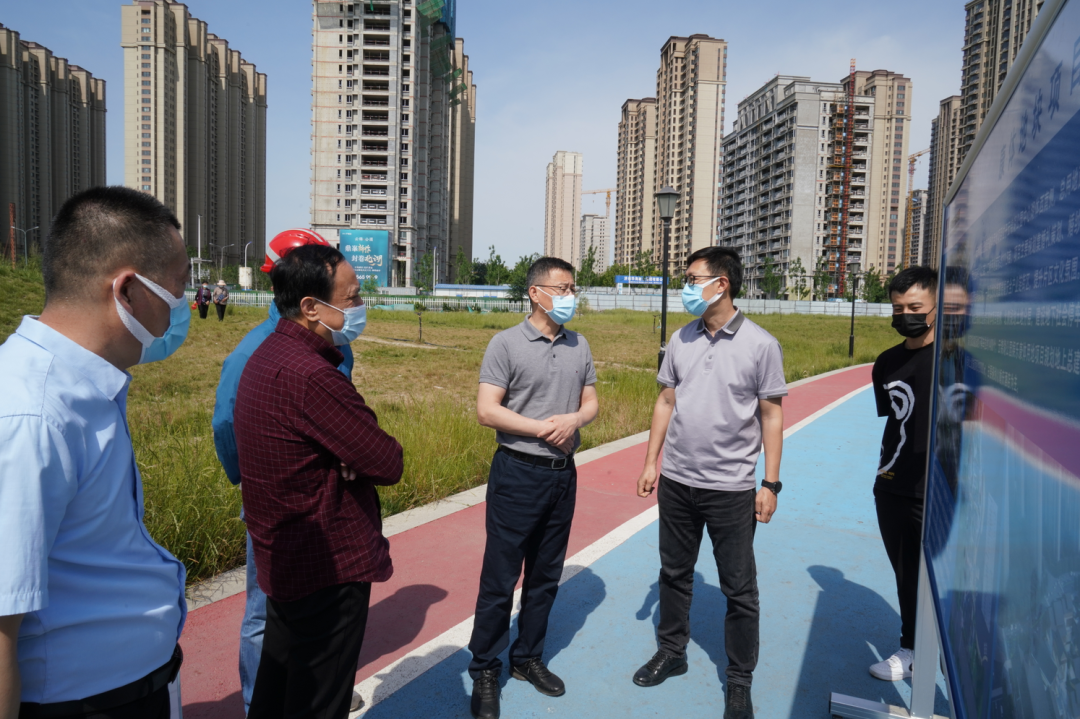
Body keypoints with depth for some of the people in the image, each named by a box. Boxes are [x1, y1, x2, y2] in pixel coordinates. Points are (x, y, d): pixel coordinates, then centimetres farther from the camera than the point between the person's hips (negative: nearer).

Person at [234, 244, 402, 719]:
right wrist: (371, 452, -4)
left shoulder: (268, 355, 6)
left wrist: (350, 455, -11)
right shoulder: (311, 375, -28)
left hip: (281, 559, 10)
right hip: (329, 568, -10)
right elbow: (387, 464, -24)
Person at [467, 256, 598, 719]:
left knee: (545, 576, 16)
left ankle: (527, 659, 34)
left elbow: (591, 402, 11)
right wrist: (545, 429, -16)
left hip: (563, 473, 6)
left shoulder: (579, 347, 8)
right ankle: (484, 671, 21)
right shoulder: (507, 344, -9)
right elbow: (487, 411, -14)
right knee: (500, 578, 3)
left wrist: (574, 420, -11)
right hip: (518, 473, -5)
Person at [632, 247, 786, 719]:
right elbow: (666, 401, 9)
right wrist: (651, 462, 7)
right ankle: (671, 653, 39)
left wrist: (771, 484, -8)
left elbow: (771, 416, -5)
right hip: (676, 481, 4)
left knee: (739, 590, 8)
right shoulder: (681, 340, 3)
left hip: (731, 488, -4)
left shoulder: (760, 345, -8)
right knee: (674, 573, 18)